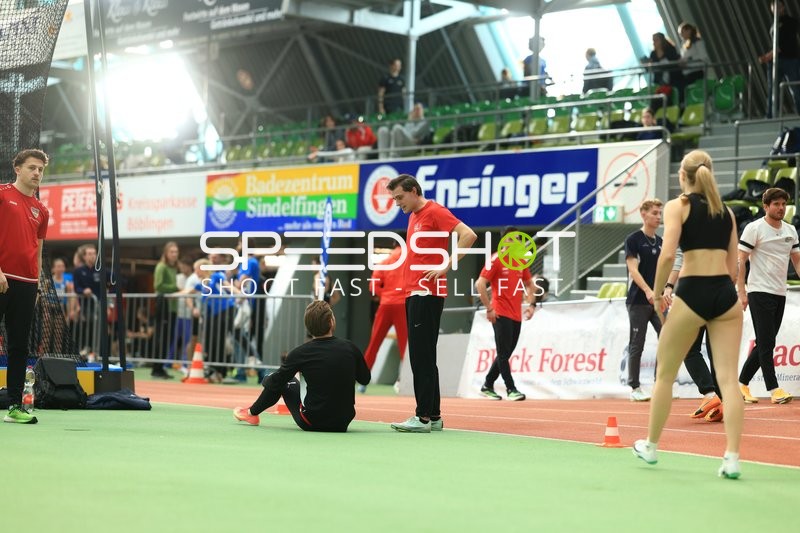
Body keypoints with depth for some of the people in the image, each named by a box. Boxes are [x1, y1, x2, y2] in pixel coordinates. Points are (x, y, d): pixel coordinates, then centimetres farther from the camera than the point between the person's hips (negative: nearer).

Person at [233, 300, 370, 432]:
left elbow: (275, 383, -1)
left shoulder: (300, 353, -13)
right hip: (343, 424, 3)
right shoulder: (350, 348, -8)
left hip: (311, 423, -2)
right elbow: (365, 380, 9)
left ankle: (251, 413, 36)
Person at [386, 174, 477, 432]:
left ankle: (423, 417, -10)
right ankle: (433, 416, 13)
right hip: (414, 293, 10)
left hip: (427, 293, -10)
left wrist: (446, 267, -19)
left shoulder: (435, 212, -9)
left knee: (422, 357, -10)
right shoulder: (413, 216, 19)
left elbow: (468, 235, -18)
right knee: (422, 358, 10)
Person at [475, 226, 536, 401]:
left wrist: (530, 304, 10)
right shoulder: (496, 260, -7)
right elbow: (480, 284, -11)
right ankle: (511, 389, -6)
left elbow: (530, 284, 25)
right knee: (504, 353, -7)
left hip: (517, 316, 7)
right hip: (501, 315, -7)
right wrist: (489, 308, -14)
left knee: (505, 354, 11)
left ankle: (487, 386, 22)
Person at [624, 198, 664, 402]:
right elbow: (633, 269, -15)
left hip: (657, 300, 6)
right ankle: (634, 388, 6)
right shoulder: (634, 239, -6)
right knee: (637, 345, 0)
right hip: (638, 301, -6)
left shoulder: (659, 241, 13)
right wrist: (648, 291, -26)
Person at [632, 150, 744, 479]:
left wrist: (657, 294, -3)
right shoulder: (726, 211, 15)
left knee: (665, 374, 13)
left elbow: (667, 254, -13)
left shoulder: (678, 206, 0)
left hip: (692, 292, -4)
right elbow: (733, 265, 14)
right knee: (728, 378, -1)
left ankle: (651, 446, 24)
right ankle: (732, 457, -10)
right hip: (726, 294, 4)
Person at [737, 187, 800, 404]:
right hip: (759, 292, -7)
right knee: (766, 343, -9)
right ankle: (774, 390, -8)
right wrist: (741, 291, -14)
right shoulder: (754, 228, -7)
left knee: (765, 344, 8)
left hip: (780, 294, 7)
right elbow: (740, 260, -8)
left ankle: (742, 384, 18)